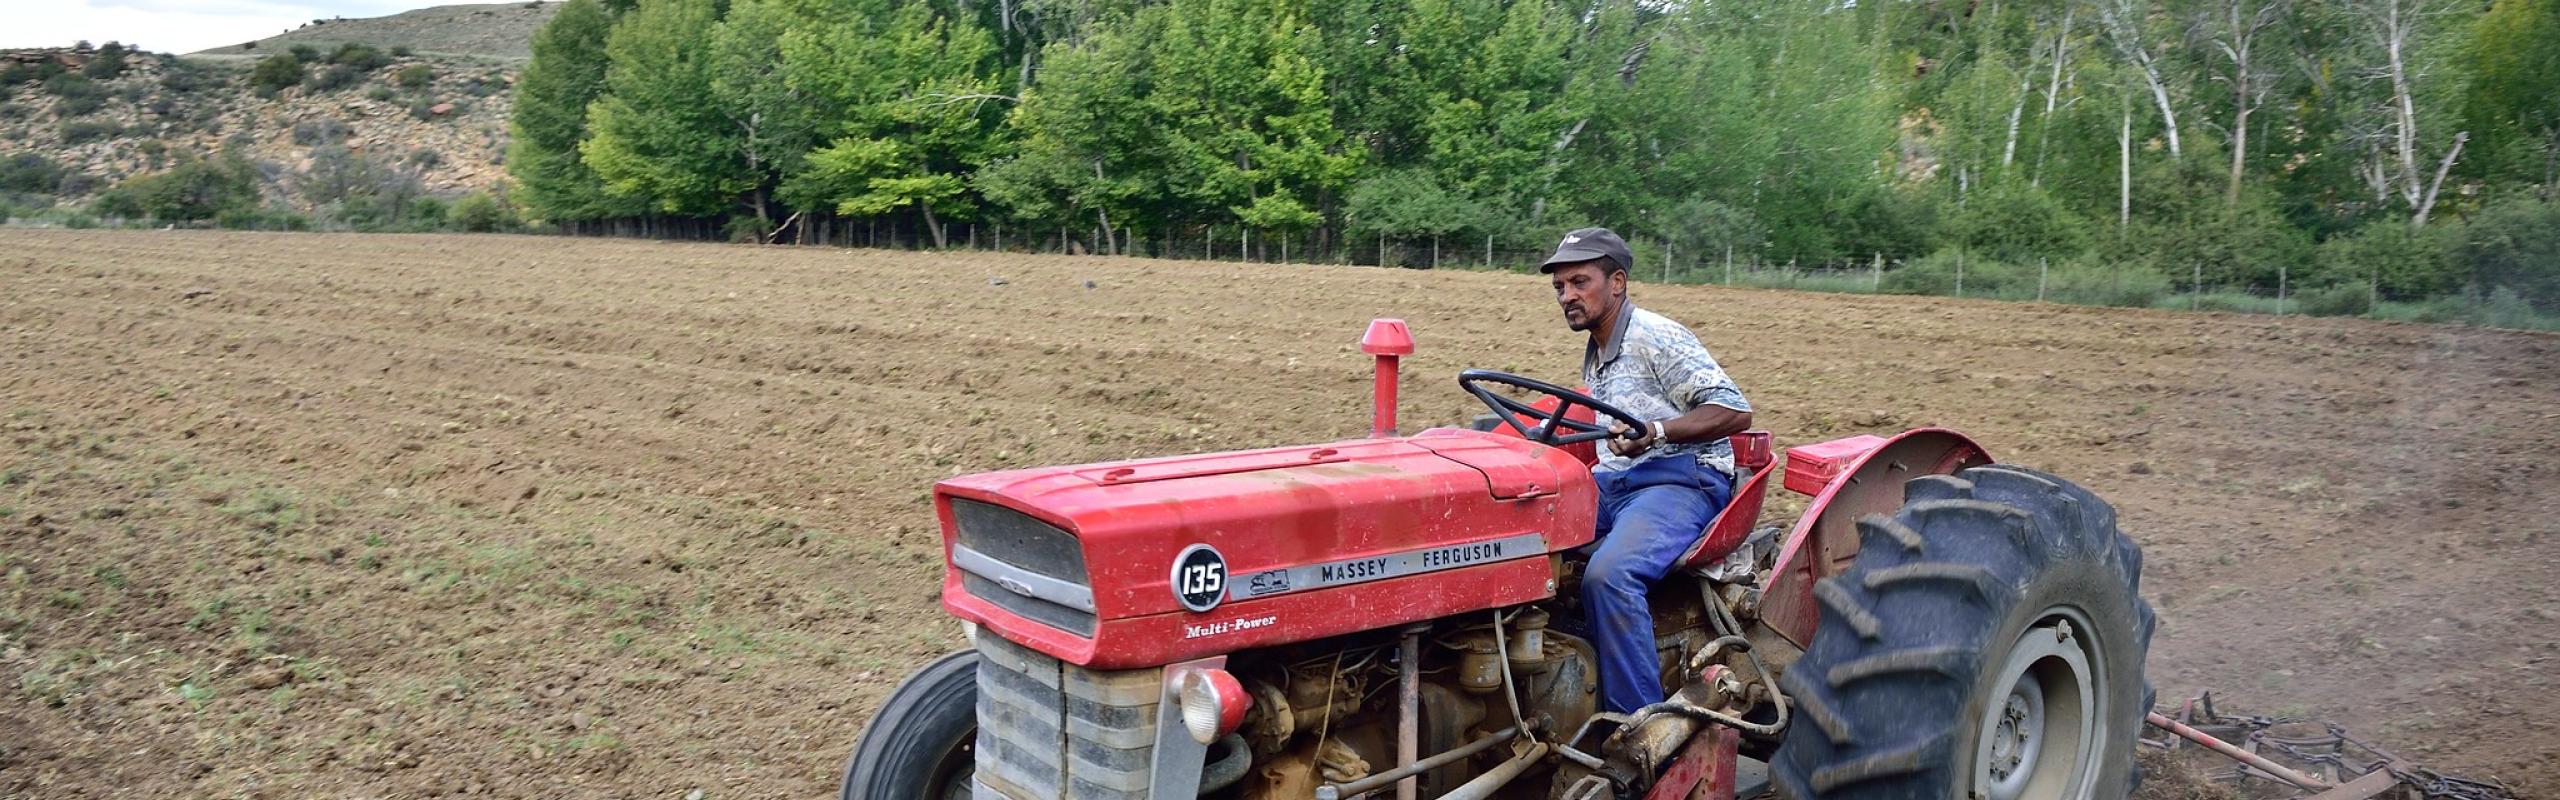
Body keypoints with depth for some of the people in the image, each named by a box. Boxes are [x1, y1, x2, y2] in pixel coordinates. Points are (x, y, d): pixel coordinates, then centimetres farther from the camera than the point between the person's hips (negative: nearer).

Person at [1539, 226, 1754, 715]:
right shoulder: (1596, 355, 19)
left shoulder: (1656, 337, -9)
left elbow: (1735, 411, -15)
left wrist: (1656, 431, -28)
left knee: (1608, 575, -35)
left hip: (1681, 478, -9)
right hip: (1615, 480, 9)